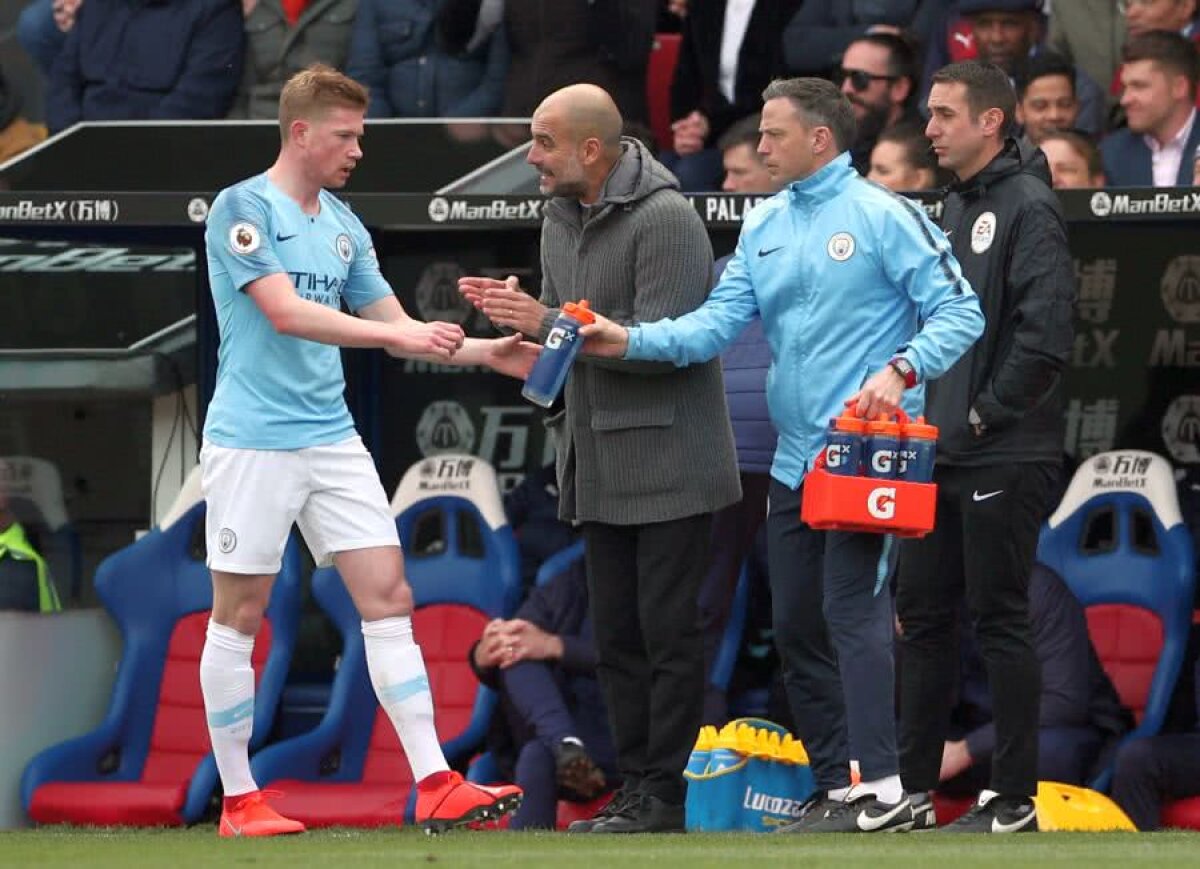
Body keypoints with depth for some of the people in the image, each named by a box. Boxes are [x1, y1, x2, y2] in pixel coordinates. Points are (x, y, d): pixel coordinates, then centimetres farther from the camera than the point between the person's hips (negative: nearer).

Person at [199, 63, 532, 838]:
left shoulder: (343, 226, 13)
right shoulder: (244, 209, -9)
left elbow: (395, 326, 16)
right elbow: (285, 311, -21)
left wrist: (490, 352, 3)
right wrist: (398, 335, -26)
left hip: (333, 439, 7)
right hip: (253, 444, -7)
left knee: (389, 599, -1)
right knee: (239, 616, 1)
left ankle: (436, 787, -4)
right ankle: (239, 799, 9)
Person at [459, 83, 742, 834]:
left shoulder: (664, 218, -16)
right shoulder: (561, 215, 12)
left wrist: (546, 321, -20)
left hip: (667, 464, -9)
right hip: (600, 466, 9)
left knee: (667, 632, -4)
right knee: (617, 633, 11)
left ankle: (662, 793, -1)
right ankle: (636, 785, 16)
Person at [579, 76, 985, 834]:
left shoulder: (884, 216, -7)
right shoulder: (764, 226, 13)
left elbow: (959, 311, -10)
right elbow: (719, 323, 6)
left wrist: (901, 370, -25)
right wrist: (634, 340, -8)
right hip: (794, 458, 8)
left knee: (852, 613, -16)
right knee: (797, 628, 10)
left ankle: (880, 788, -19)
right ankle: (836, 785, 17)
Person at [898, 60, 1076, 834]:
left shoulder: (1027, 208, -12)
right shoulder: (959, 206, 14)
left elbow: (1046, 332, -21)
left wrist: (987, 413, -16)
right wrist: (930, 408, 10)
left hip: (1004, 458, -9)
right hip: (943, 454, 9)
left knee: (1000, 621, -3)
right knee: (924, 615, 11)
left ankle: (1015, 800, 3)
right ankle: (912, 790, 18)